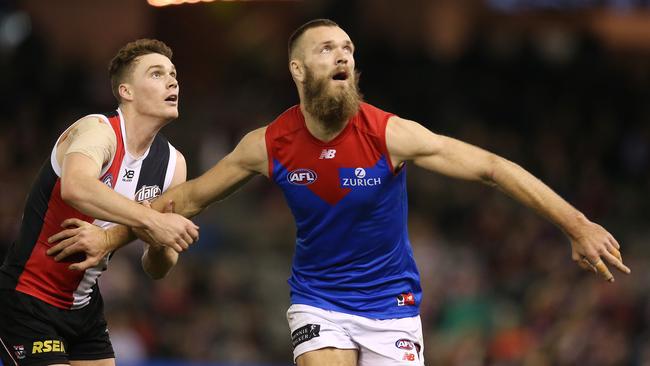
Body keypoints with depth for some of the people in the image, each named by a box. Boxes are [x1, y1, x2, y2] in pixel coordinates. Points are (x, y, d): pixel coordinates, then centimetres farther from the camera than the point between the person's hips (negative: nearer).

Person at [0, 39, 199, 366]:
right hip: (29, 299, -8)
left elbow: (156, 270, 5)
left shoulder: (172, 163, 2)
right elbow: (76, 188, -44)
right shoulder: (98, 130, -19)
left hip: (85, 302, 8)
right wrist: (151, 221, -49)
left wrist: (160, 248, -18)